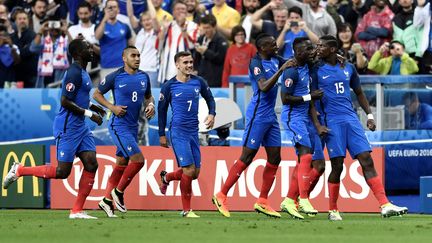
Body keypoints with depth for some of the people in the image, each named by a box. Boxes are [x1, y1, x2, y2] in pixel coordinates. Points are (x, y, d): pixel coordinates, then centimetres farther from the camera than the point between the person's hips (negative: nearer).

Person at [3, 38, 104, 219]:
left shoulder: (82, 72, 15)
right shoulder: (74, 73, -17)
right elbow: (65, 101, -23)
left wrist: (93, 107, 15)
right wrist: (89, 113, -20)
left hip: (80, 127, 10)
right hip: (68, 128, -10)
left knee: (91, 165, -2)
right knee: (62, 172, -8)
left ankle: (77, 211, 1)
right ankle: (19, 170, 8)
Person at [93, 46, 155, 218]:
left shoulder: (144, 77, 7)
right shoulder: (115, 77, -8)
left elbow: (149, 96, 23)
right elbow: (96, 94, 0)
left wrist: (151, 105, 0)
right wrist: (112, 107, -14)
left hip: (133, 126, 7)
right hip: (119, 125, -7)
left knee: (122, 164, 11)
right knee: (138, 160, -15)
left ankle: (107, 200, 20)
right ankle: (118, 192, 2)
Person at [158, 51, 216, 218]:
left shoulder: (198, 82, 6)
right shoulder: (169, 86, -4)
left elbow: (210, 98, 21)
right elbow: (161, 110, 4)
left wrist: (212, 114, 2)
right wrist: (162, 134, 5)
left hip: (193, 132, 5)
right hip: (178, 131, -5)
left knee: (195, 173, 7)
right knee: (189, 170, -13)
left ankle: (166, 178, 36)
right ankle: (186, 210, -1)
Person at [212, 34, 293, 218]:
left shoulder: (275, 60, 9)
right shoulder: (256, 63, -14)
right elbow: (264, 87, -29)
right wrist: (281, 70, -32)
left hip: (271, 116, 8)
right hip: (258, 115, -8)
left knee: (274, 158, 5)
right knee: (247, 158, -7)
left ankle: (262, 202, 11)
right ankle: (221, 196, 0)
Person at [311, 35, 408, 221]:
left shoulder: (348, 68, 13)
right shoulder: (317, 71, 2)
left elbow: (359, 93, 23)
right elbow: (311, 100, 0)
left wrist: (369, 115, 14)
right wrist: (317, 125, -10)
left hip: (352, 120, 3)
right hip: (332, 123, -3)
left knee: (367, 161, -6)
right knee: (337, 166, -6)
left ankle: (385, 206, -12)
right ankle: (333, 210, 8)